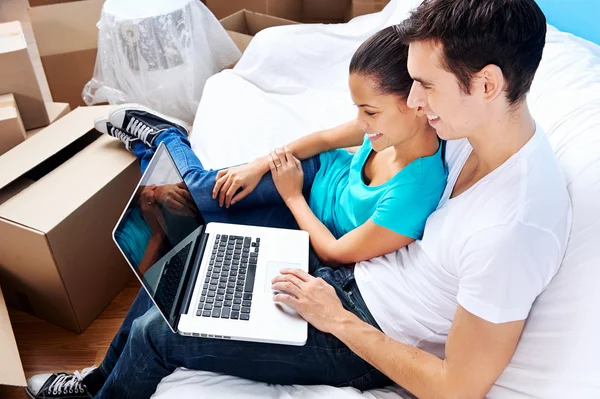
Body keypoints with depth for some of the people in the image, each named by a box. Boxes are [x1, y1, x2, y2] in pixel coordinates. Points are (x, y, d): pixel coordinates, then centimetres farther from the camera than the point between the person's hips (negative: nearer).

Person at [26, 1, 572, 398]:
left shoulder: (512, 231, -34)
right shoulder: (478, 130, -9)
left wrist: (338, 320, -18)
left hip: (370, 344, -7)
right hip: (355, 279, 8)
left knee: (154, 334, -3)